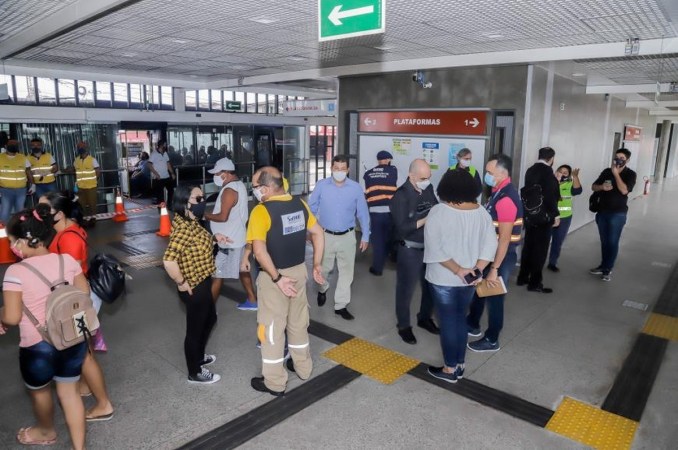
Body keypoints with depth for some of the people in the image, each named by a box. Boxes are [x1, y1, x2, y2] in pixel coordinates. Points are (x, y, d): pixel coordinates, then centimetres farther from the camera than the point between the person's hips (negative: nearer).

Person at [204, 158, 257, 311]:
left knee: (217, 274, -1)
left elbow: (223, 217, -26)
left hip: (228, 241, -10)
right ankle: (252, 301, 29)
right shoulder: (239, 185, 9)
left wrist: (206, 215, -11)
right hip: (238, 237, 10)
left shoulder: (229, 190, -22)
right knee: (242, 270, 19)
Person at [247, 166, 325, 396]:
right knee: (298, 322, 22)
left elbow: (259, 250, -28)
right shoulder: (300, 204, 1)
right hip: (299, 270, 7)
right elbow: (318, 233, 6)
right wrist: (317, 265, 11)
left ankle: (274, 382, 22)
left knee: (272, 326, 8)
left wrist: (277, 278, -21)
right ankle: (303, 367, 39)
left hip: (274, 276, -6)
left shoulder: (261, 211, -19)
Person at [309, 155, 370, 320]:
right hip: (325, 235, 0)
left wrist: (365, 237, 2)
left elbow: (363, 214, 1)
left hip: (347, 237, 1)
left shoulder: (356, 188, -7)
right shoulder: (321, 185, -8)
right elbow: (311, 209, 0)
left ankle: (340, 306, 20)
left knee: (346, 271, 6)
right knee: (322, 268, 14)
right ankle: (322, 289, 47)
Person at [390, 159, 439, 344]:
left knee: (431, 286, 19)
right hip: (410, 250, -6)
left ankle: (425, 318, 40)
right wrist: (426, 220, -25)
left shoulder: (429, 189, 0)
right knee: (406, 289, 8)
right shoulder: (401, 196, -17)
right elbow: (402, 228, -22)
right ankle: (404, 326, 26)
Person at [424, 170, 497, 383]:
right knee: (460, 319, 19)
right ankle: (459, 365, 30)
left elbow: (434, 248, -22)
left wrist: (457, 270, -18)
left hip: (444, 278, -5)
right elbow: (490, 243, -5)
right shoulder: (482, 212, -1)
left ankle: (450, 369, 20)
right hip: (469, 279, 5)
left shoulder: (438, 211, -16)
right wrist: (478, 269, -10)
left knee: (447, 322, 7)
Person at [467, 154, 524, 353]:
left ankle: (491, 340, 24)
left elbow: (505, 238, -26)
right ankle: (472, 324, 42)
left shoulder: (506, 198, -25)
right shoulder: (500, 191, 5)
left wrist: (495, 268, -23)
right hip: (491, 251, 9)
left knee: (494, 297, 6)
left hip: (502, 255, -9)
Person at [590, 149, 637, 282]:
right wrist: (602, 187, -12)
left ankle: (608, 269, 6)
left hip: (618, 213, -4)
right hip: (602, 212, 4)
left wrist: (616, 173, -17)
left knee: (613, 242, -2)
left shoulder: (630, 174, -6)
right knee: (604, 241, 12)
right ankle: (603, 265, 22)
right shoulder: (606, 171, 6)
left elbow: (624, 190, -21)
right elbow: (594, 186, 10)